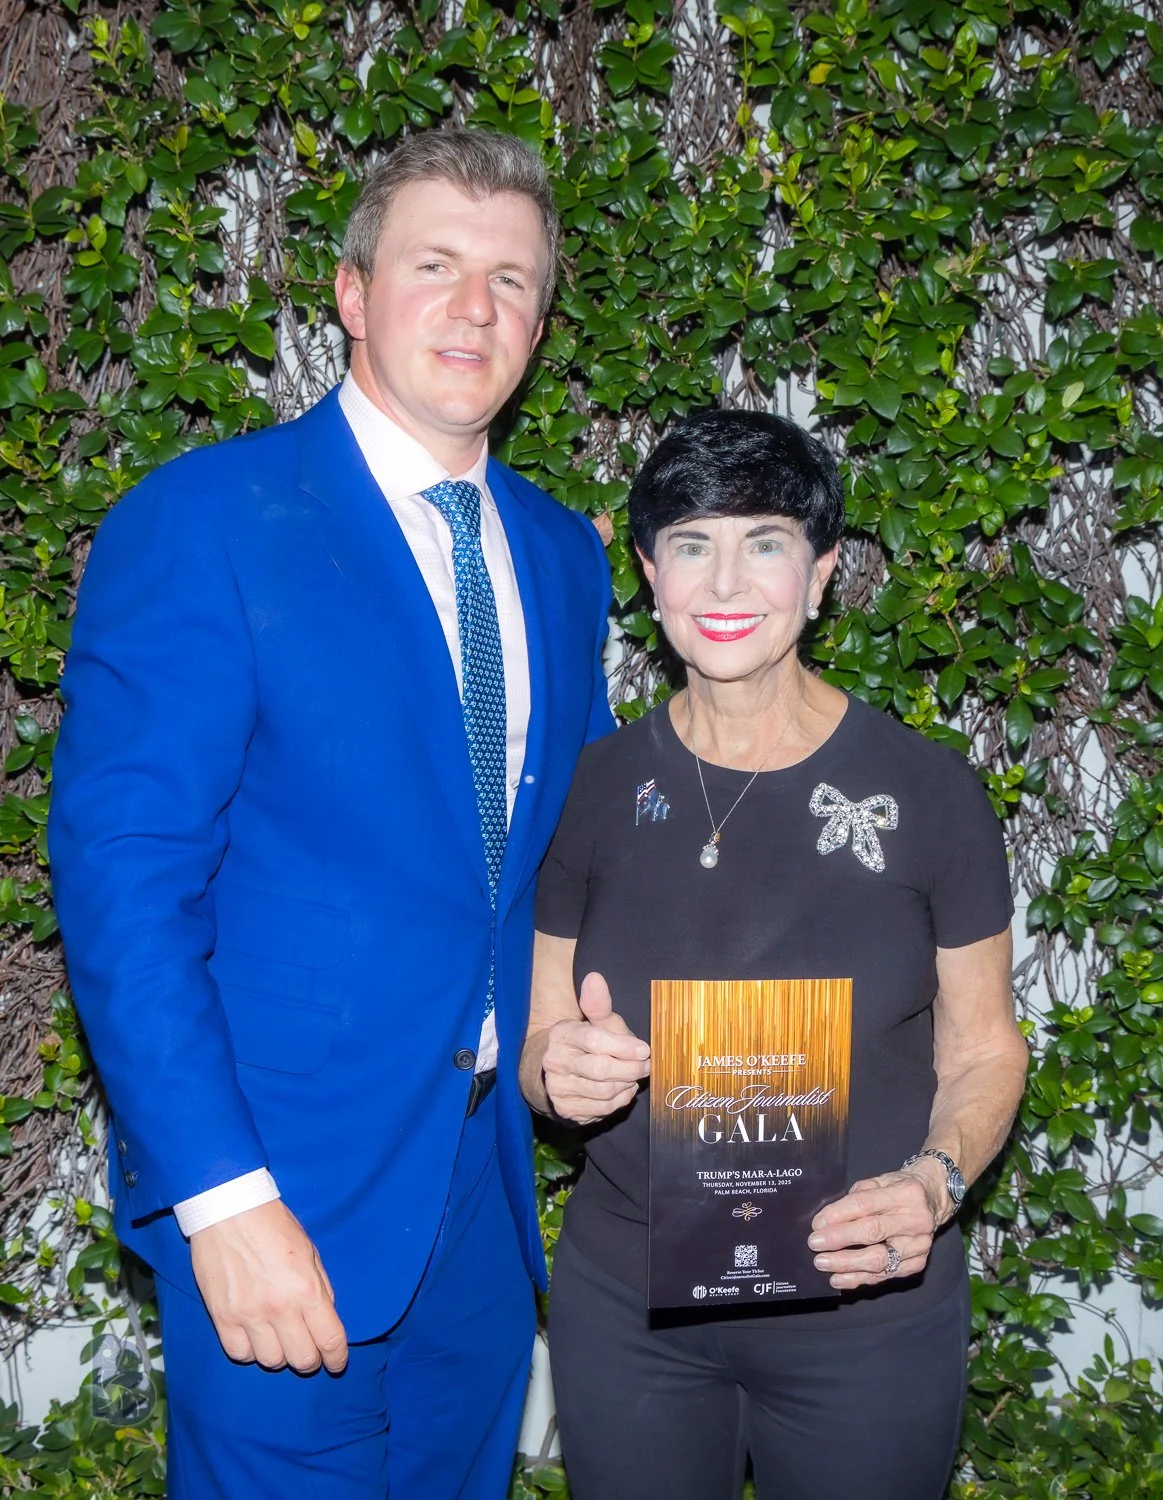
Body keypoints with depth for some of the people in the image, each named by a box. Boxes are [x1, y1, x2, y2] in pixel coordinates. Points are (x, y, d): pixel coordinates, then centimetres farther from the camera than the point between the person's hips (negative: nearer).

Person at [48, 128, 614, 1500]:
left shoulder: (560, 554, 8)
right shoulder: (199, 521, -12)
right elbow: (121, 880, -17)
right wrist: (224, 1194, -21)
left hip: (484, 1176, 6)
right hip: (287, 1187, -6)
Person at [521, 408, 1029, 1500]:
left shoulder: (928, 791, -8)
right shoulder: (595, 787, -3)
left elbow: (982, 1049, -1)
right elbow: (539, 1043, 5)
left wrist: (934, 1181, -19)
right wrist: (562, 1070, -17)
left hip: (866, 1313, -1)